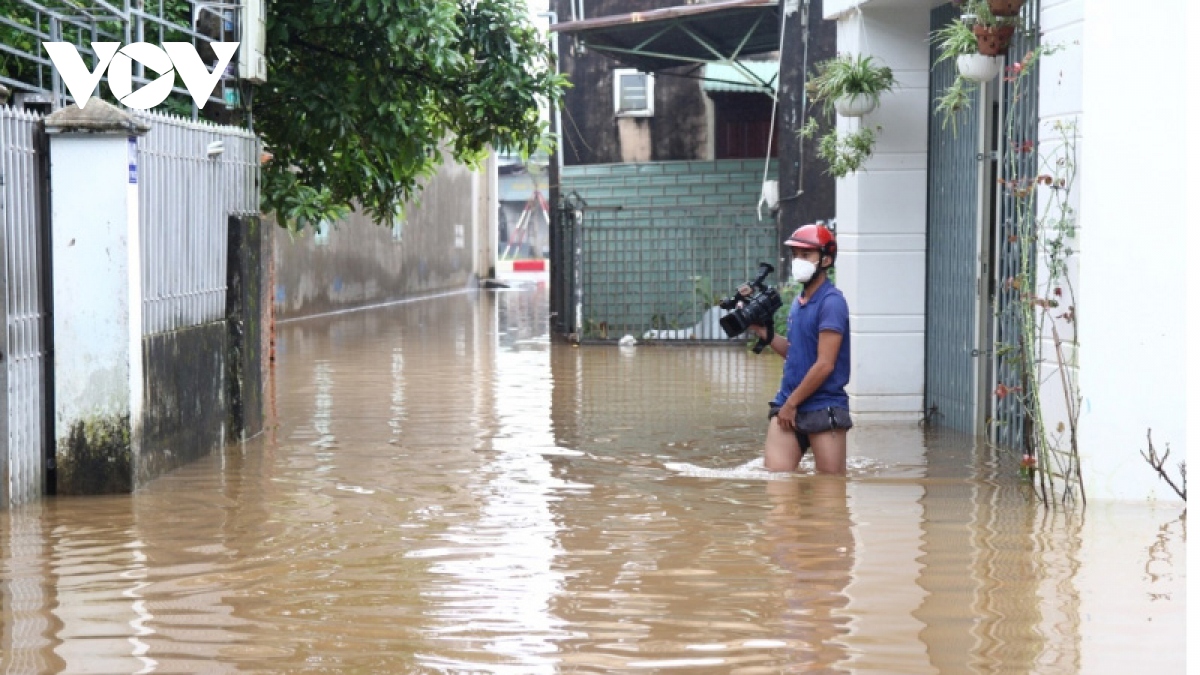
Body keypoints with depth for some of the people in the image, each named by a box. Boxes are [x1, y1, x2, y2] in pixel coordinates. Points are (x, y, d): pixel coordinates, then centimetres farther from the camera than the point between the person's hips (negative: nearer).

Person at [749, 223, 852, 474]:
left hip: (824, 409, -7)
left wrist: (792, 402, -11)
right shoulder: (798, 301, 13)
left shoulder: (831, 302, -11)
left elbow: (825, 364, -16)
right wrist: (762, 331, 8)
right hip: (789, 406, 7)